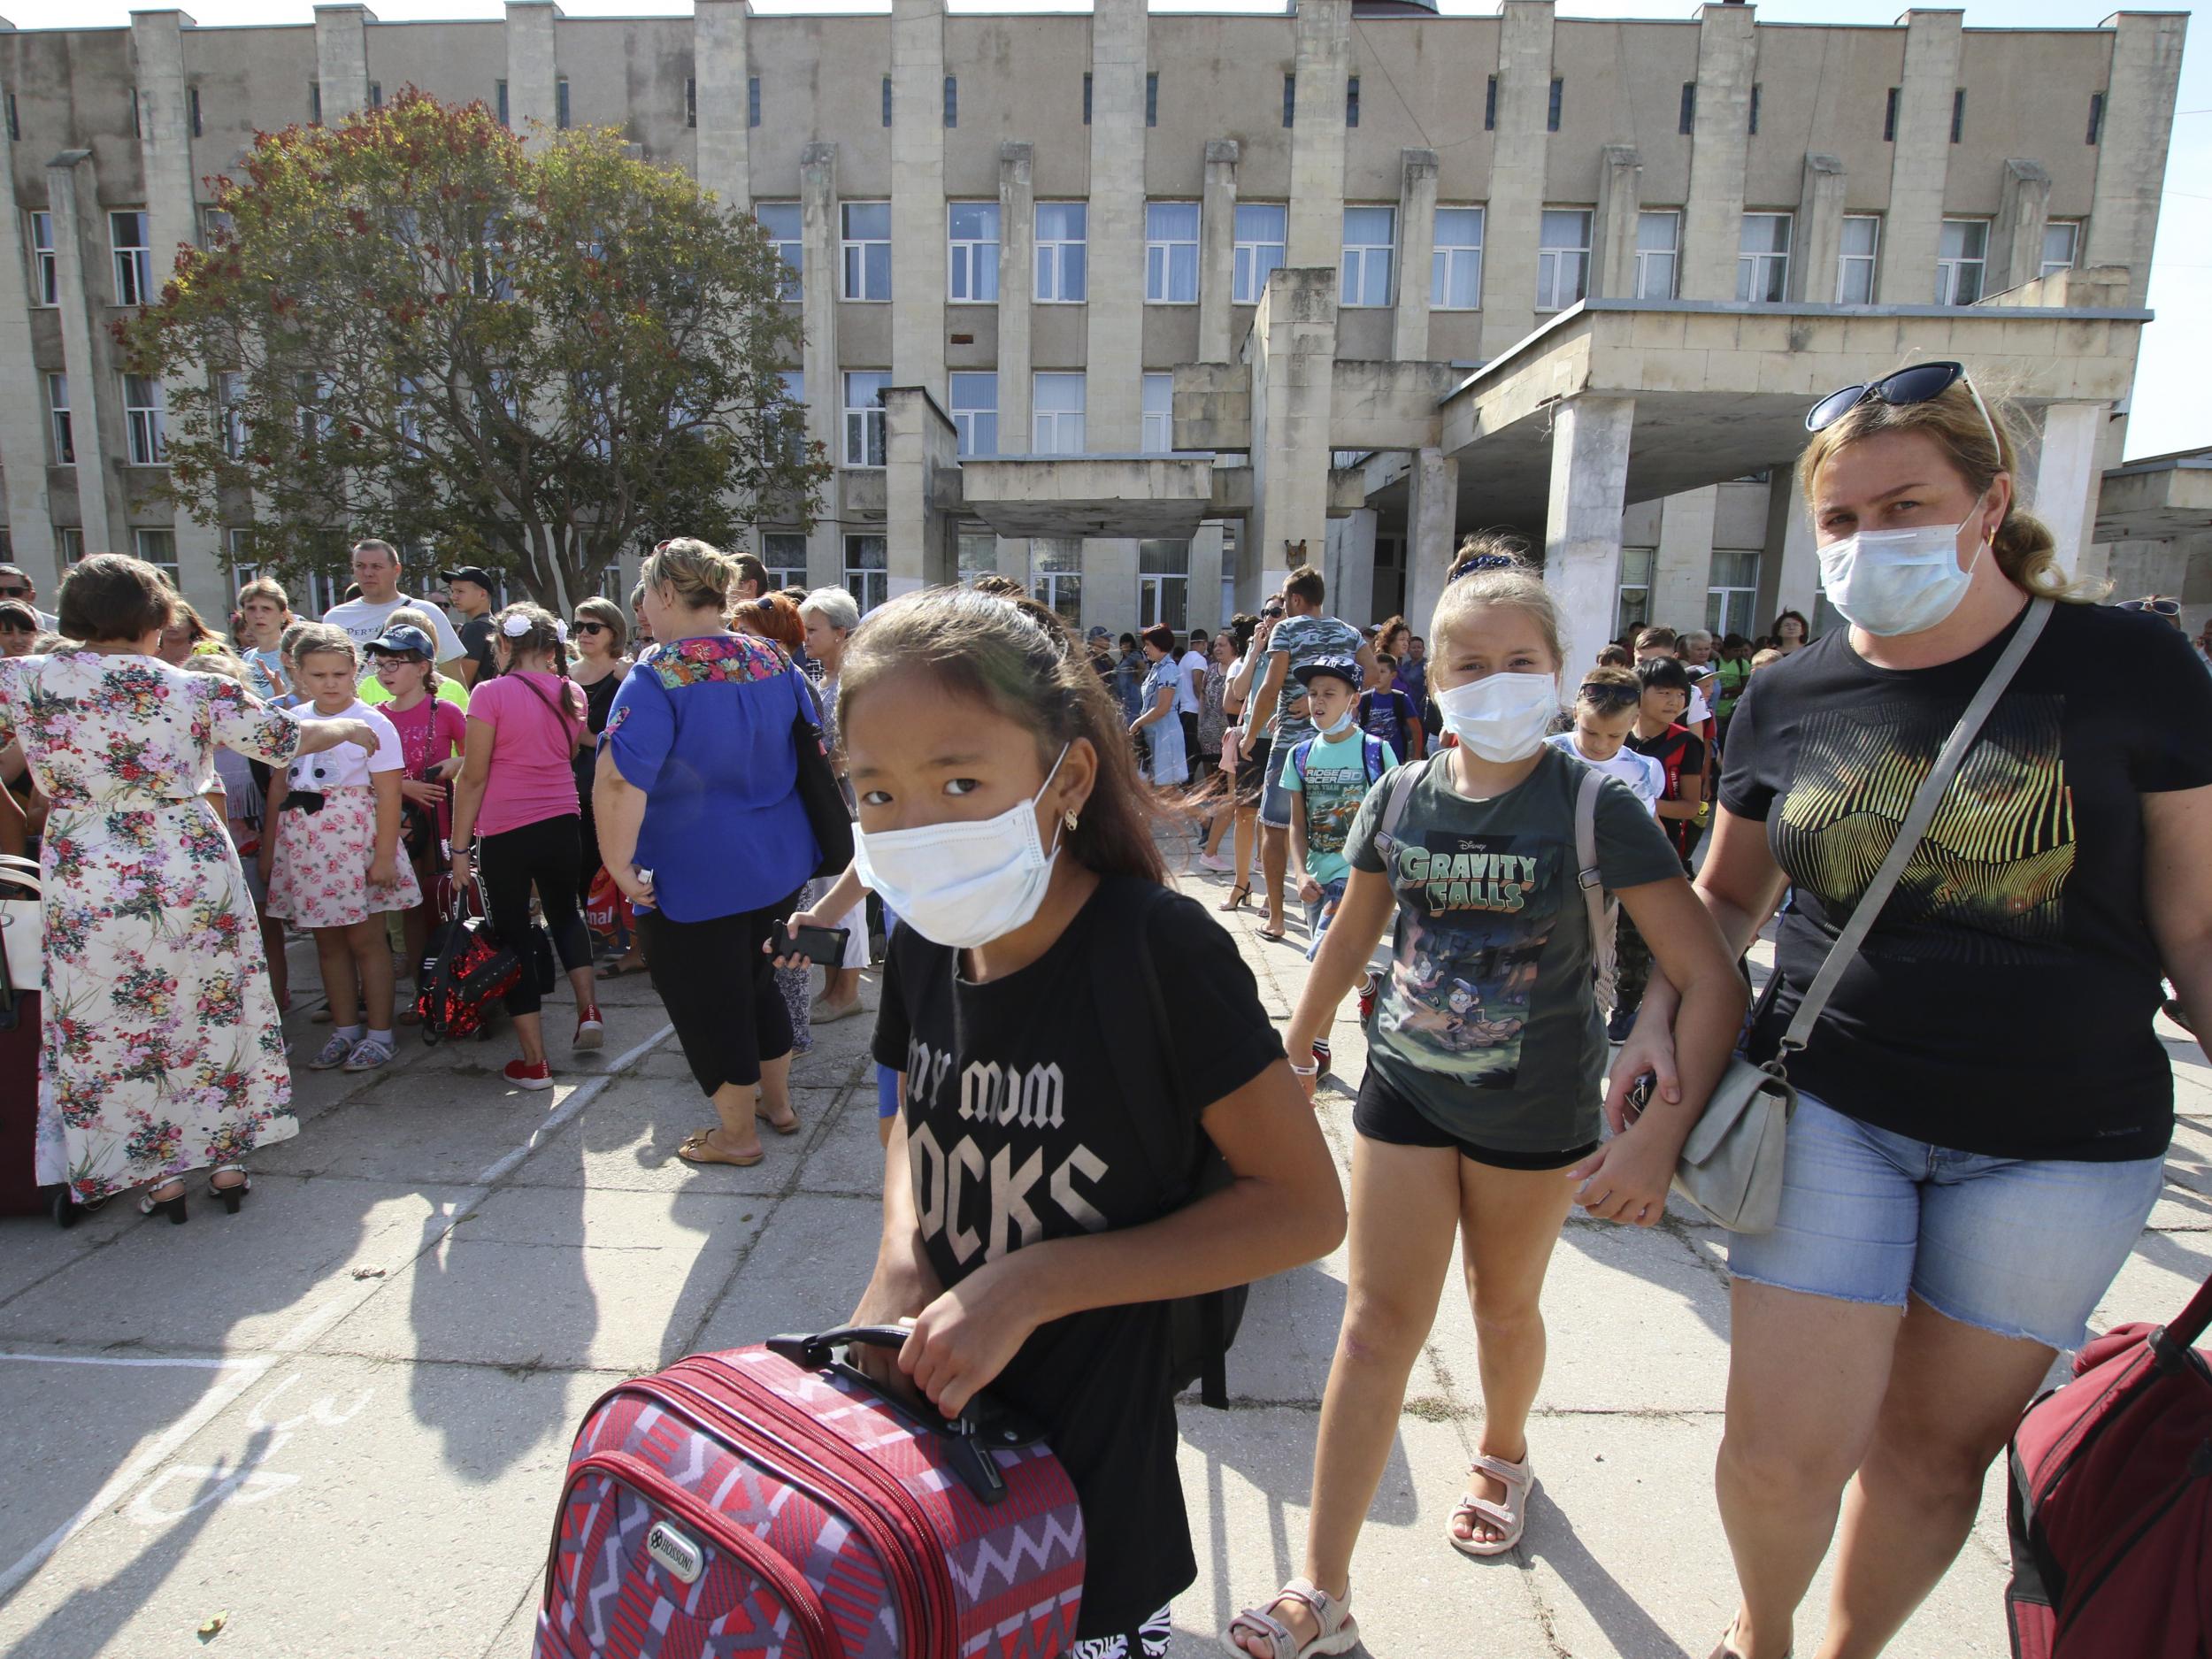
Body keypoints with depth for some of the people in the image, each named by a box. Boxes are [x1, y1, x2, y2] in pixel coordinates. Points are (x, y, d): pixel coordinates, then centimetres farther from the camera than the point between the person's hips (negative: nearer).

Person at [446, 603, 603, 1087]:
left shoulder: (491, 694, -13)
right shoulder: (571, 693, 3)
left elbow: (473, 778, -11)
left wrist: (460, 848, -4)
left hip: (506, 833, -4)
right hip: (562, 825, 5)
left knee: (512, 934, 7)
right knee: (564, 911, 29)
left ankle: (534, 1060, 10)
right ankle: (588, 1007, 16)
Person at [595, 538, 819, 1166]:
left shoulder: (657, 678, -19)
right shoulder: (774, 661, 2)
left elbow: (617, 783, -29)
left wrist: (620, 864, -18)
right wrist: (804, 828, 21)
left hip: (695, 882, -7)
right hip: (780, 863, 7)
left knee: (708, 1005, 11)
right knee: (757, 982, 25)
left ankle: (737, 1134, 26)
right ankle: (778, 1102, 39)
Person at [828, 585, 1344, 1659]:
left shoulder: (1157, 948, -24)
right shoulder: (925, 946, -7)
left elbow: (1303, 1207, -18)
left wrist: (1036, 1283, -23)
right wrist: (897, 1267, -9)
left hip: (1091, 1488, -5)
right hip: (933, 1434, 5)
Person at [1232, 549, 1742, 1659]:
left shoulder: (1594, 808, -16)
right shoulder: (1399, 801, -5)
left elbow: (1712, 980, -17)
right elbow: (1349, 945, 8)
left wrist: (1665, 1133, -26)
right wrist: (1291, 1060, 13)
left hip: (1535, 1108, -1)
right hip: (1406, 1083, 2)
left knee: (1504, 1306, 19)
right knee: (1379, 1318, 1)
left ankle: (1503, 1458, 53)